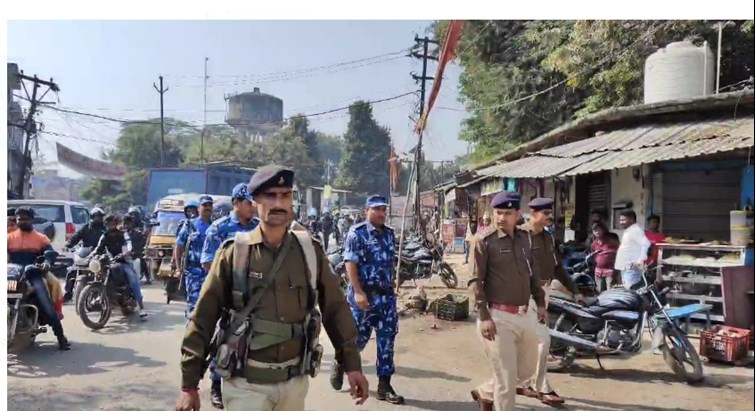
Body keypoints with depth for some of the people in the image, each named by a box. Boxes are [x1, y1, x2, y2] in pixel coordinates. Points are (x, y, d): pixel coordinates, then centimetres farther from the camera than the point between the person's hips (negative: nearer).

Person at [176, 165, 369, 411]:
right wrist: (189, 384, -6)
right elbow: (203, 318, -5)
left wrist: (352, 363, 3)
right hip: (246, 383, -2)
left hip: (295, 381, 3)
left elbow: (335, 309, 4)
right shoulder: (234, 253, -8)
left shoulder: (310, 251, -2)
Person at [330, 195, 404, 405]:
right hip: (364, 294, -5)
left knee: (387, 340, 4)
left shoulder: (389, 233, 11)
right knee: (358, 337, 4)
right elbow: (350, 264, -14)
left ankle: (384, 385, 11)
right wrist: (358, 292, -21)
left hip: (387, 294, 6)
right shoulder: (357, 233, -8)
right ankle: (340, 364, 34)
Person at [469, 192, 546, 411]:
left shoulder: (525, 238, 9)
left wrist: (540, 302, 16)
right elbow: (476, 281, -12)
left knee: (527, 369, 21)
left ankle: (484, 392, 40)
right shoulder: (484, 239, -10)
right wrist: (484, 316, -17)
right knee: (506, 378, 0)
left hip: (524, 315, 7)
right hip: (498, 317, -7)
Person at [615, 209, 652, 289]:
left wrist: (640, 261, -27)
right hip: (625, 268, 11)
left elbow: (646, 244, -25)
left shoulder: (635, 230, -13)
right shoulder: (628, 230, 20)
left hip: (632, 269, -11)